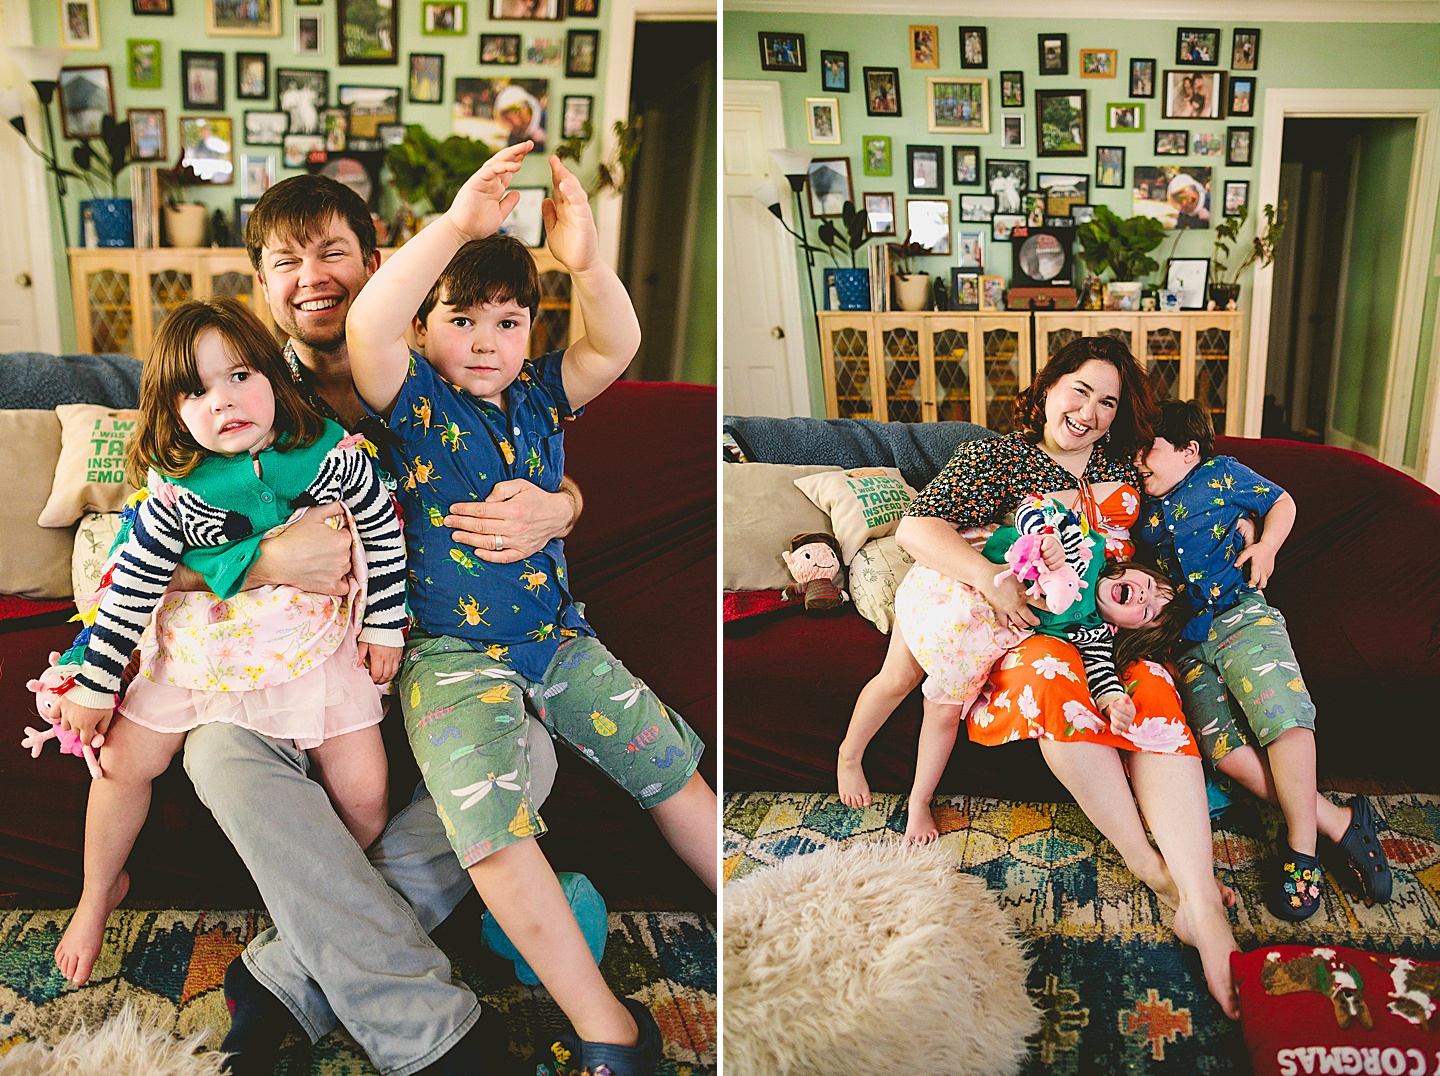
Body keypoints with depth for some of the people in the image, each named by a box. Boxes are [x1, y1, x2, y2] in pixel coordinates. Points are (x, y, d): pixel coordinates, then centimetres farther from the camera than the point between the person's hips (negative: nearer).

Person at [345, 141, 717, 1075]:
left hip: (555, 634, 5)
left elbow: (617, 345, -9)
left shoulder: (539, 395, 6)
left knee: (675, 771, 8)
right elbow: (367, 328, -26)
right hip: (450, 653, -4)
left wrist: (588, 261, -28)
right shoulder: (414, 399, -6)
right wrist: (457, 224, -34)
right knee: (496, 836, -22)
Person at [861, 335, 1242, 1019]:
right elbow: (915, 528, -13)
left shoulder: (1122, 469, 14)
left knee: (1153, 689, -31)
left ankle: (1201, 906, -39)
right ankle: (1154, 870, -26)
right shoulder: (994, 459, 1)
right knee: (1055, 671, -38)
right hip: (1021, 633, -3)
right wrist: (991, 577, -28)